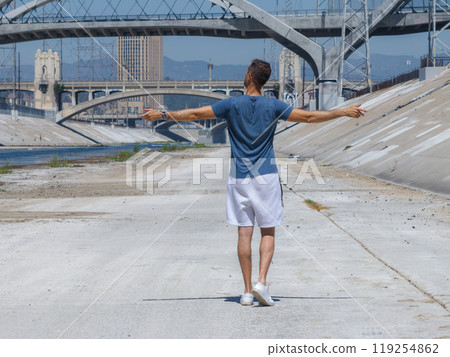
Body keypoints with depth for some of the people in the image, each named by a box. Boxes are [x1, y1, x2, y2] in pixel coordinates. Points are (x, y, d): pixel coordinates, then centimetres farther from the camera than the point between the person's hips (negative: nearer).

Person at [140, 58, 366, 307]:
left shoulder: (232, 105, -3)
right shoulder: (273, 106, -3)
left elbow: (194, 114, -2)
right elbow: (309, 117, -1)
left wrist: (162, 115, 8)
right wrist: (344, 112, 8)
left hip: (239, 179, 0)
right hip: (266, 176, 0)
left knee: (244, 233, 3)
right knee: (268, 232, 7)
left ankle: (247, 290, 4)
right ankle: (262, 282, -9)